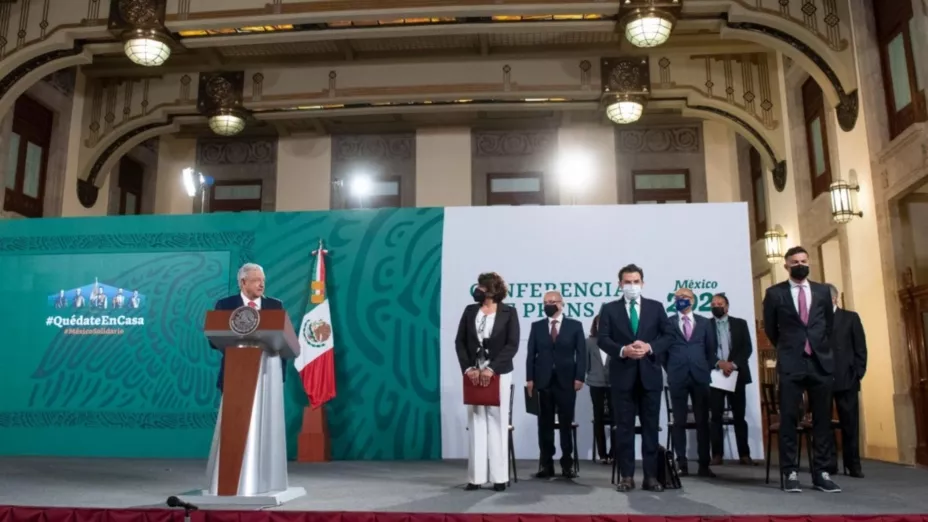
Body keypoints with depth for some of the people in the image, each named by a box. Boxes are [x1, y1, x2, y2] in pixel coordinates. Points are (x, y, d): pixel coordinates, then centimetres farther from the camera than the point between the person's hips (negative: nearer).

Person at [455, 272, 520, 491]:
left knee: (497, 423, 2)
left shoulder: (508, 312, -2)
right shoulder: (470, 310, 7)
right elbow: (460, 342, 4)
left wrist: (491, 368, -18)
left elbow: (512, 345, -9)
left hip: (499, 374, -2)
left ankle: (499, 476, 9)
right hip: (473, 374, 3)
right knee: (476, 423, 3)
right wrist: (468, 368, -9)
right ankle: (476, 476, 7)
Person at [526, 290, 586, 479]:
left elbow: (581, 354, 0)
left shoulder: (575, 325, 4)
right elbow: (531, 354, 6)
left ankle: (567, 464, 12)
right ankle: (546, 464, 10)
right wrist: (530, 378, -2)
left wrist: (579, 377, -9)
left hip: (566, 381, -1)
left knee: (566, 424, 4)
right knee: (545, 424, 4)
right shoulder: (537, 326, 9)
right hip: (543, 381, 2)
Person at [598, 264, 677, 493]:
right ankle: (626, 476, 8)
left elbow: (670, 335, 4)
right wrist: (622, 350, -19)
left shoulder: (656, 307, 9)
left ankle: (651, 476, 11)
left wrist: (650, 347, -13)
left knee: (651, 426, 5)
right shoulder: (609, 309, 6)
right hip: (623, 374, -1)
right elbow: (603, 339, -1)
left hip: (649, 373, 1)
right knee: (624, 427, 2)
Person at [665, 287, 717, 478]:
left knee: (702, 421, 3)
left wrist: (708, 369, 5)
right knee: (679, 421, 2)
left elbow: (712, 349, 12)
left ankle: (704, 464, 9)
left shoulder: (704, 322, 11)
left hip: (700, 376, 2)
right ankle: (681, 463, 7)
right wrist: (670, 369, 2)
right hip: (678, 377, -1)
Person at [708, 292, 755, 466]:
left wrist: (734, 364, -12)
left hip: (737, 374, 1)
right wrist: (719, 363, -15)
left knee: (739, 416, 3)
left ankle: (744, 454, 7)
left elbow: (747, 348, 2)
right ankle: (717, 454, 3)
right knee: (716, 416, -1)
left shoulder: (740, 324, 10)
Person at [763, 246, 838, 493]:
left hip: (821, 362, 3)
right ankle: (790, 473, 2)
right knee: (788, 418, -3)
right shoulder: (775, 293, 2)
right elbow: (770, 328, 11)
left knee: (823, 419, 4)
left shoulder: (823, 291, 10)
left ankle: (821, 472, 11)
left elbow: (829, 323, 20)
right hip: (791, 363, -2)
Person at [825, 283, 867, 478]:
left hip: (846, 378, 0)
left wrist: (858, 373, -3)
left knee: (850, 423, 3)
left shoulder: (850, 317, 9)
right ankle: (829, 462, 9)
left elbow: (860, 348, 6)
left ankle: (853, 464, 11)